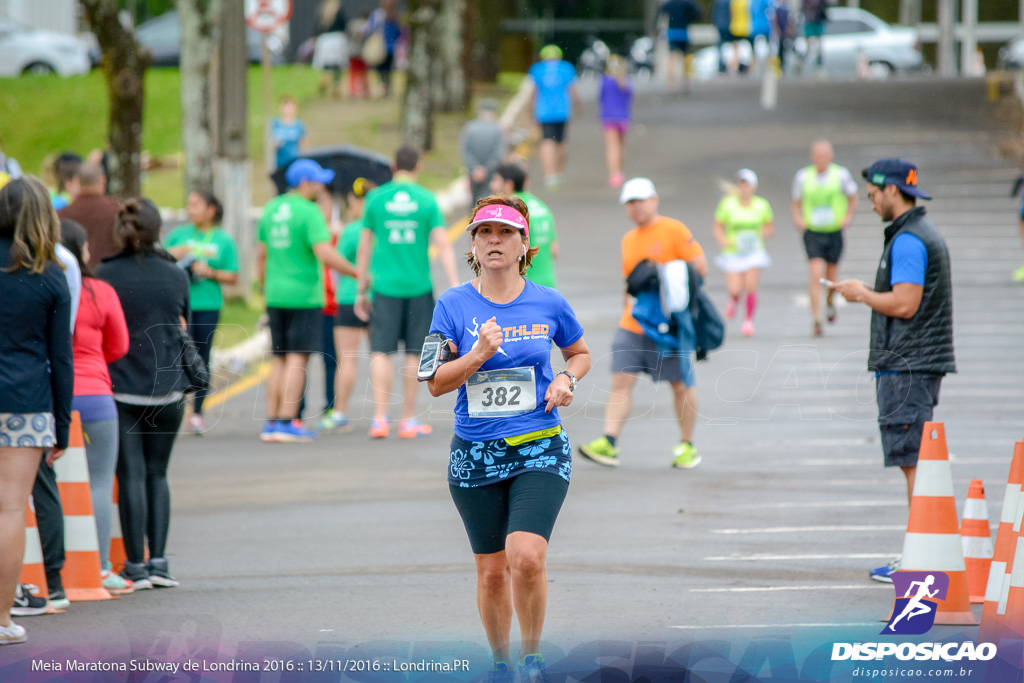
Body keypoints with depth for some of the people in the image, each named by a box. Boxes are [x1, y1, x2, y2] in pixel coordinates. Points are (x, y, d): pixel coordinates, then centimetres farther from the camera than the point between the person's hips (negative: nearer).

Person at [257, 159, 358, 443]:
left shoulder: (271, 209, 11)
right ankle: (287, 422, -10)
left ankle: (271, 422, 9)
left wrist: (265, 291, 25)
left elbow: (261, 254, 16)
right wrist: (357, 273, -11)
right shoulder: (309, 212, -12)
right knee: (298, 358, -5)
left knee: (280, 359, 12)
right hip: (304, 296, -7)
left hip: (275, 295, 7)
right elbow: (325, 254, -21)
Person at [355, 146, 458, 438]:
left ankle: (380, 418, -11)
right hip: (419, 287, 0)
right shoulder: (427, 201, -1)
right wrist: (455, 287, -9)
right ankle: (409, 420, 13)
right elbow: (443, 245, -8)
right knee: (414, 353, 8)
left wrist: (362, 291, 13)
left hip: (385, 287, 0)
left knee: (382, 351, 0)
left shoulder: (375, 198, 2)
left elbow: (364, 247, 6)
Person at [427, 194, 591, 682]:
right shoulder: (453, 305, -1)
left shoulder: (548, 304, 1)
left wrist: (567, 378, -2)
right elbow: (435, 383, -4)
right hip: (475, 454, 1)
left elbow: (580, 353, 19)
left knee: (526, 556, -19)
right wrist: (478, 355, -20)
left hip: (540, 450, -1)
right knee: (492, 569, 7)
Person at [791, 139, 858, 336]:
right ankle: (816, 320, -13)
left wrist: (848, 216, -5)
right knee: (816, 275, -15)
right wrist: (797, 217, -8)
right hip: (812, 233, -1)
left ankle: (830, 302, 47)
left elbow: (853, 198, 10)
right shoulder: (803, 176, -2)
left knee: (831, 276, 13)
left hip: (834, 232, 1)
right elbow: (796, 203, 11)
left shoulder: (841, 175, -5)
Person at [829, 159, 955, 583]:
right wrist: (868, 293, 17)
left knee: (914, 461, -10)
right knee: (918, 461, 13)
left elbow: (905, 305, -22)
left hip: (906, 368, -11)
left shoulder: (907, 241, -16)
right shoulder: (927, 234, 17)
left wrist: (863, 294, -7)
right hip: (924, 362, 11)